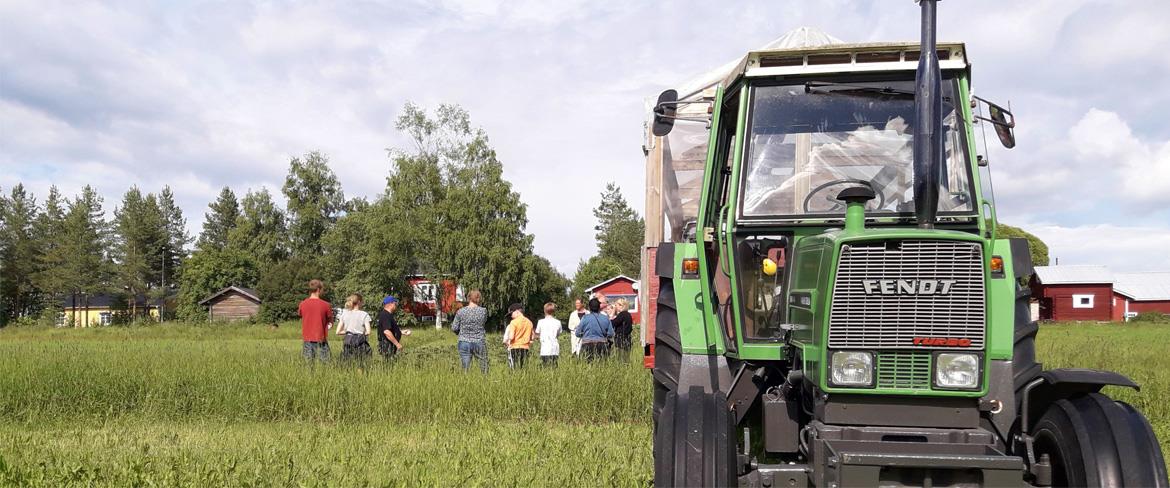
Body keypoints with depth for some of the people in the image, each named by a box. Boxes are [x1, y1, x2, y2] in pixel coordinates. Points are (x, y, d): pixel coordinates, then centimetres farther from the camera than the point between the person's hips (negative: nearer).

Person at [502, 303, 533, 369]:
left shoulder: (514, 322, -9)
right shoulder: (529, 322, 8)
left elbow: (511, 337, -15)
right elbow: (531, 338, 11)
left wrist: (507, 342, 4)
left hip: (515, 348, -5)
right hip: (525, 348, 5)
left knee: (514, 369, -3)